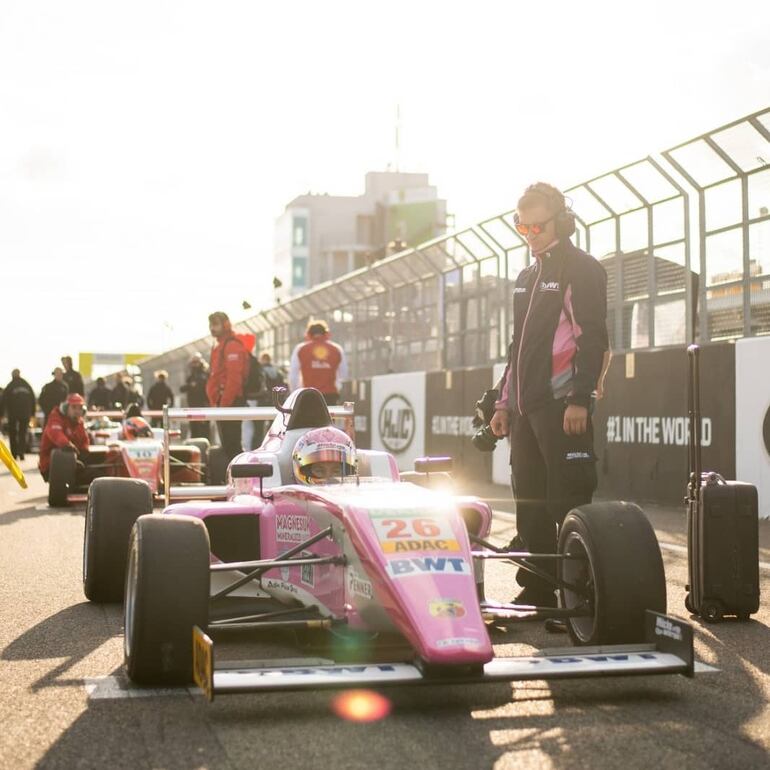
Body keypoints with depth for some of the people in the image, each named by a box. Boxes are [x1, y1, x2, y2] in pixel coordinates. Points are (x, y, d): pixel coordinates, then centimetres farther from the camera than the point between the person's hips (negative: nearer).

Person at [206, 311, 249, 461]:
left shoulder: (232, 346, -10)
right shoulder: (219, 347, 22)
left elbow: (234, 379, -19)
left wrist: (223, 404, -21)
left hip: (230, 404, -10)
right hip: (222, 404, 10)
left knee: (231, 445, -12)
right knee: (228, 446, 12)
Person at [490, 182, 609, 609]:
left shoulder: (581, 269, -3)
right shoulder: (526, 277, 21)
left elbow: (592, 339, -12)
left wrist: (579, 399, -19)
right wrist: (504, 401, 19)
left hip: (563, 403, -8)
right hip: (526, 406, 8)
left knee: (568, 501, -9)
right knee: (529, 501, 8)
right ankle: (538, 587, 15)